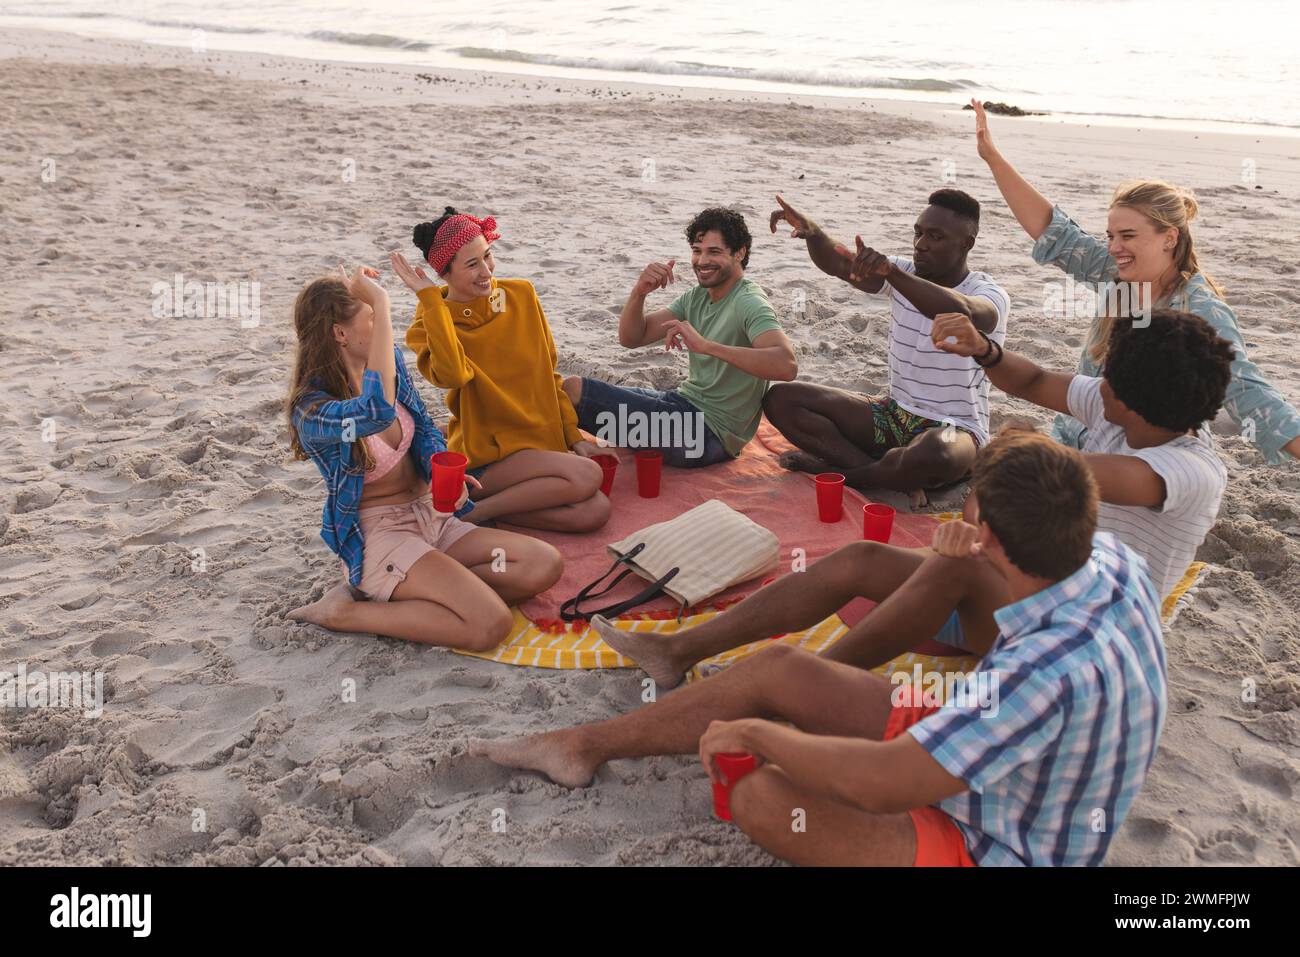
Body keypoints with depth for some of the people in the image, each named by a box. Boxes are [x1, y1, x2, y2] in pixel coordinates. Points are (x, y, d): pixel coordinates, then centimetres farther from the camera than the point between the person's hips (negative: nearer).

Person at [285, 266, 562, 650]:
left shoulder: (391, 361, 2)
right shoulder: (311, 410, -19)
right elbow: (378, 411, -41)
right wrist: (381, 302, -36)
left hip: (432, 518, 8)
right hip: (379, 534, -8)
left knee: (544, 565, -12)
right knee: (491, 625, -27)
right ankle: (346, 610, -9)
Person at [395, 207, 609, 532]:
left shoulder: (521, 295, 4)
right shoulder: (431, 324, -8)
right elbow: (452, 374, -32)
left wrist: (574, 437, 6)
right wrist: (429, 298, -24)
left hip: (542, 441, 6)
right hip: (486, 456, -6)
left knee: (595, 512, -18)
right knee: (587, 477, -26)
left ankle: (486, 509, -6)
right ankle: (474, 512, -13)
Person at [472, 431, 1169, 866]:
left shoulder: (1054, 673, -42)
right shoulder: (1109, 554, -14)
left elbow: (878, 782, -39)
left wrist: (754, 732, -22)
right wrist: (968, 555, -13)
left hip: (988, 848, -8)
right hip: (976, 752, 9)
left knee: (762, 795, -24)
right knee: (775, 668, 4)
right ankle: (582, 746, 17)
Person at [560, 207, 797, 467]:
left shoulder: (748, 303, -16)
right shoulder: (696, 297, 9)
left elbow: (786, 365, -35)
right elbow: (631, 338, 5)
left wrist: (705, 345, -40)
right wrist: (639, 292, -15)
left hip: (710, 433, -9)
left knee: (574, 389, -13)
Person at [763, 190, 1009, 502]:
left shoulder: (988, 294, -11)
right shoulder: (906, 274, 4)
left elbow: (962, 312, -39)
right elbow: (839, 265, -15)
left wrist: (890, 271, -50)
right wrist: (811, 231, -37)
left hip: (955, 430, -6)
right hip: (894, 415, 6)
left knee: (935, 455, -45)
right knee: (780, 398, -8)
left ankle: (834, 471, -14)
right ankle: (898, 479, -21)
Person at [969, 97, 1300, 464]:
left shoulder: (1204, 315, -18)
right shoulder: (1117, 273, 0)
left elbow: (1247, 391, -24)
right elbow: (1053, 232, -1)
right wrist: (992, 156, -4)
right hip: (1072, 442, 6)